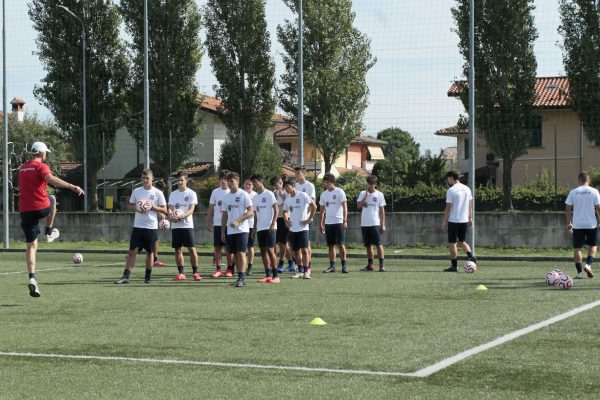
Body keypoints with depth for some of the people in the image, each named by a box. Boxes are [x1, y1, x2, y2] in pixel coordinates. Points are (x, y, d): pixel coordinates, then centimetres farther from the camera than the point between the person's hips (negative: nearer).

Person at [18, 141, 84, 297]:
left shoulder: (22, 169, 16)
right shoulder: (41, 166, -5)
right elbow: (50, 179, -25)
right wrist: (72, 187, -32)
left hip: (25, 211, 5)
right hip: (41, 207, -5)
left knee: (31, 246, 6)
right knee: (52, 199, 32)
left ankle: (32, 278, -10)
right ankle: (49, 232, 31)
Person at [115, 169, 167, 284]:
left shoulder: (158, 193, -1)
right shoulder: (136, 191, 6)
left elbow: (164, 210, -1)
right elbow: (130, 206, 15)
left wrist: (152, 207, -15)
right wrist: (136, 208, -6)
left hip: (151, 227, -1)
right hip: (138, 226, 1)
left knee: (150, 252, 7)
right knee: (132, 251, -5)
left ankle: (148, 276, 20)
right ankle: (126, 276, -8)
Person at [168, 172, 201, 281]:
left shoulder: (191, 193, -1)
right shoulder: (173, 194, 11)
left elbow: (191, 209, -10)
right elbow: (170, 208, 7)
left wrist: (182, 216, -27)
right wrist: (171, 215, -17)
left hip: (187, 225, -4)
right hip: (175, 226, 4)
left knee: (192, 249, -6)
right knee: (178, 249, 5)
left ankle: (195, 272, 0)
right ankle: (181, 273, 12)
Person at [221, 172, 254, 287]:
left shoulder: (243, 195, -5)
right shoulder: (226, 197, 13)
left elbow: (250, 213, -10)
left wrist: (238, 221, -20)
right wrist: (222, 231, 13)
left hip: (241, 229, -6)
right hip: (230, 230, 6)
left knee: (241, 253, -11)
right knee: (234, 254, 8)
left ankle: (241, 278, -12)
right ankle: (241, 277, 15)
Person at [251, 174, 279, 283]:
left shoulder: (269, 194, -5)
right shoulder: (254, 198, 15)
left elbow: (276, 210, -9)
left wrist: (273, 224, -17)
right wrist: (254, 228, 15)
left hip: (269, 227, -7)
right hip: (260, 228, 7)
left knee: (270, 250, -10)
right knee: (263, 251, 6)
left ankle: (275, 276, -7)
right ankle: (268, 275, 11)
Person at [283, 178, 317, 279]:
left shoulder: (302, 195, -7)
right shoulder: (287, 199, 12)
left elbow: (314, 207, -10)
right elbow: (285, 211, 27)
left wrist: (309, 219, -12)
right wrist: (286, 220, 10)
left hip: (303, 228, -6)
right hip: (292, 228, 6)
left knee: (304, 249, -10)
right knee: (296, 251, 9)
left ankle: (306, 271, -8)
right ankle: (300, 271, 17)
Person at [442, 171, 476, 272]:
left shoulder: (451, 190, -12)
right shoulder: (467, 189, 8)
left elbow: (448, 208, -12)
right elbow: (470, 205, 12)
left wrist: (445, 222, -6)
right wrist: (470, 218, 18)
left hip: (453, 221, -6)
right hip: (465, 220, 6)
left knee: (452, 243, 3)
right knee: (462, 241, 20)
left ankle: (454, 266, 4)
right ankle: (471, 256, -1)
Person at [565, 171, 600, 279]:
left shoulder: (573, 192, -1)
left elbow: (567, 209, 0)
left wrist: (569, 223, 10)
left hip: (577, 225, 0)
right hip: (591, 224, 0)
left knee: (577, 248, 5)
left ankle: (579, 272, -1)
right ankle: (588, 265, -3)